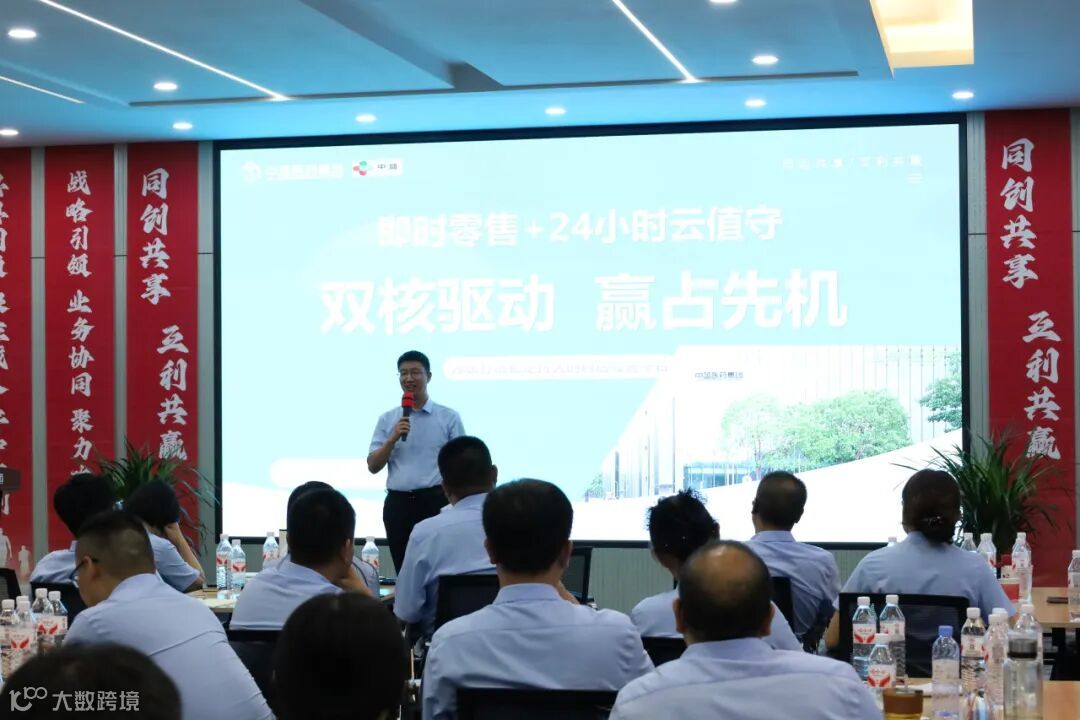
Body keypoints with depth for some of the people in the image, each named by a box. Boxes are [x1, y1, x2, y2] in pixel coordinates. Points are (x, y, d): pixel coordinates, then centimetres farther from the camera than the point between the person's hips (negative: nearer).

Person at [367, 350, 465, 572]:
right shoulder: (387, 419, 11)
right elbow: (373, 466, 7)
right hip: (398, 503, 3)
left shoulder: (449, 418, 4)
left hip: (435, 501, -3)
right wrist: (393, 438, -9)